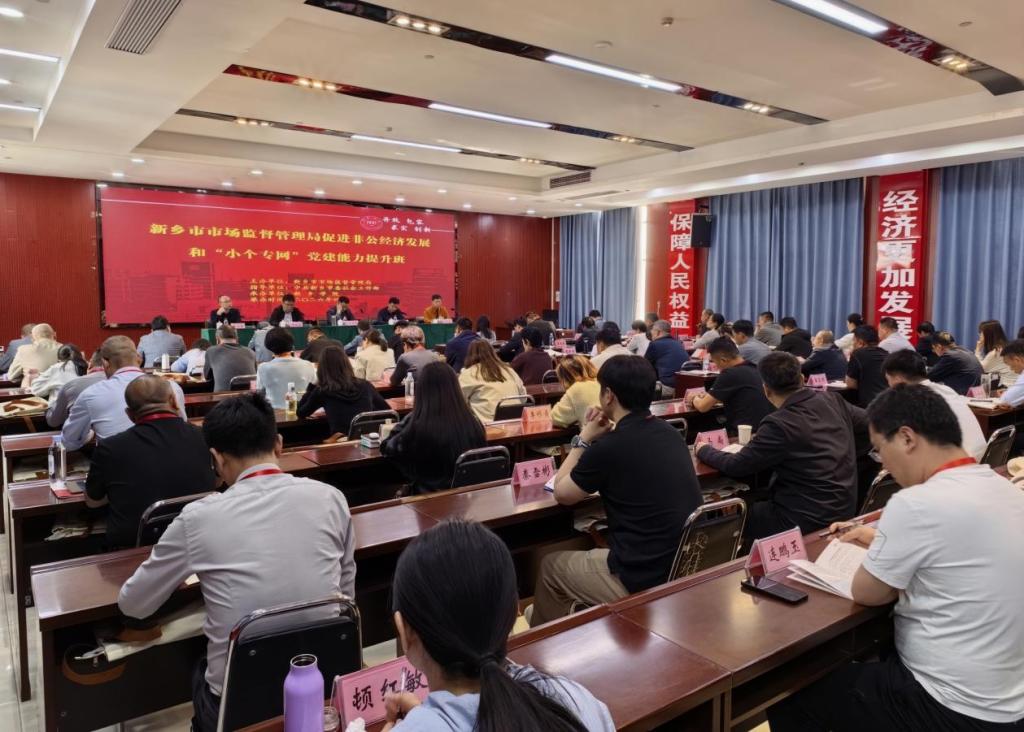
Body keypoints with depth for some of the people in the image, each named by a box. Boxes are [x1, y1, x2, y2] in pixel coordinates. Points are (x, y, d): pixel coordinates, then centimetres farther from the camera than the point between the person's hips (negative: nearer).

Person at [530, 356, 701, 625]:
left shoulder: (609, 447, -20)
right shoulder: (671, 434, 2)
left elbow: (562, 494, -2)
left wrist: (584, 440, 7)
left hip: (643, 581, -7)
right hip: (686, 570, 7)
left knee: (551, 565, 19)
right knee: (594, 553, 32)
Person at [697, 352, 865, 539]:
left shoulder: (779, 424, -23)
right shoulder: (832, 400, -4)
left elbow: (735, 466, -13)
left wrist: (703, 449, 6)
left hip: (809, 519, -8)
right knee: (760, 499, 26)